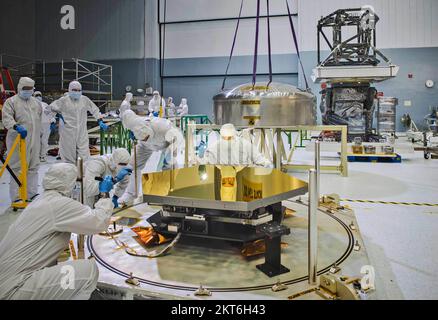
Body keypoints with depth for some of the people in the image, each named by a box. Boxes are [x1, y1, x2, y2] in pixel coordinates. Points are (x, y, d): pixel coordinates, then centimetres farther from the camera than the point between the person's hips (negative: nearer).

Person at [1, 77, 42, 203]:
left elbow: (41, 119, 27)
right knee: (18, 168, -4)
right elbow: (6, 118, -13)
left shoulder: (36, 102, 19)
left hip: (34, 140, 6)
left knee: (33, 168, 10)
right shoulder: (11, 101, 0)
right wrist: (16, 126, -31)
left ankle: (32, 194, 18)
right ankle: (16, 197, 1)